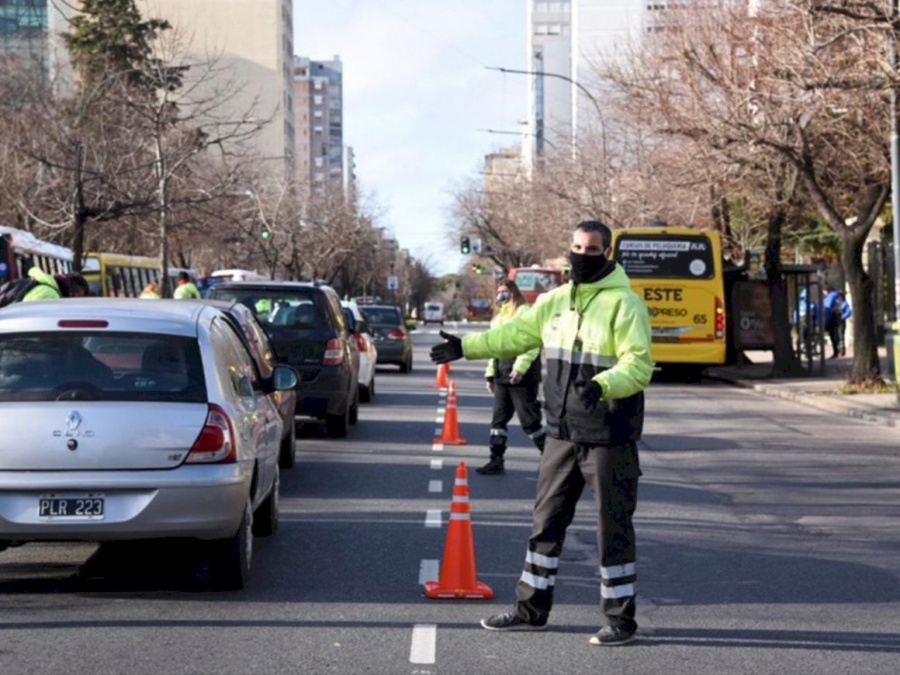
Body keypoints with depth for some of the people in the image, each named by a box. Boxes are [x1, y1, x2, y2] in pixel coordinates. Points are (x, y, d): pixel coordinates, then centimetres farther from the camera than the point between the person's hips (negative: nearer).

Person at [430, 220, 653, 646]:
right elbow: (517, 334, 19)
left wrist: (602, 386, -35)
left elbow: (639, 366, -20)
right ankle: (532, 607, 25)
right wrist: (467, 346, 16)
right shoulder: (556, 300, 9)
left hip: (609, 435, -7)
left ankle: (620, 618, 10)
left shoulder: (623, 303, -12)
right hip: (563, 433, 7)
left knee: (613, 526, 0)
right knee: (547, 520, 14)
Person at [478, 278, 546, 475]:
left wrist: (520, 368, -25)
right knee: (499, 418, 6)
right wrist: (490, 373, 19)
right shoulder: (500, 316, 20)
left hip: (521, 377, -8)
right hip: (502, 376, 8)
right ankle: (496, 460, 9)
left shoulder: (524, 313, -8)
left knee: (529, 420, -5)